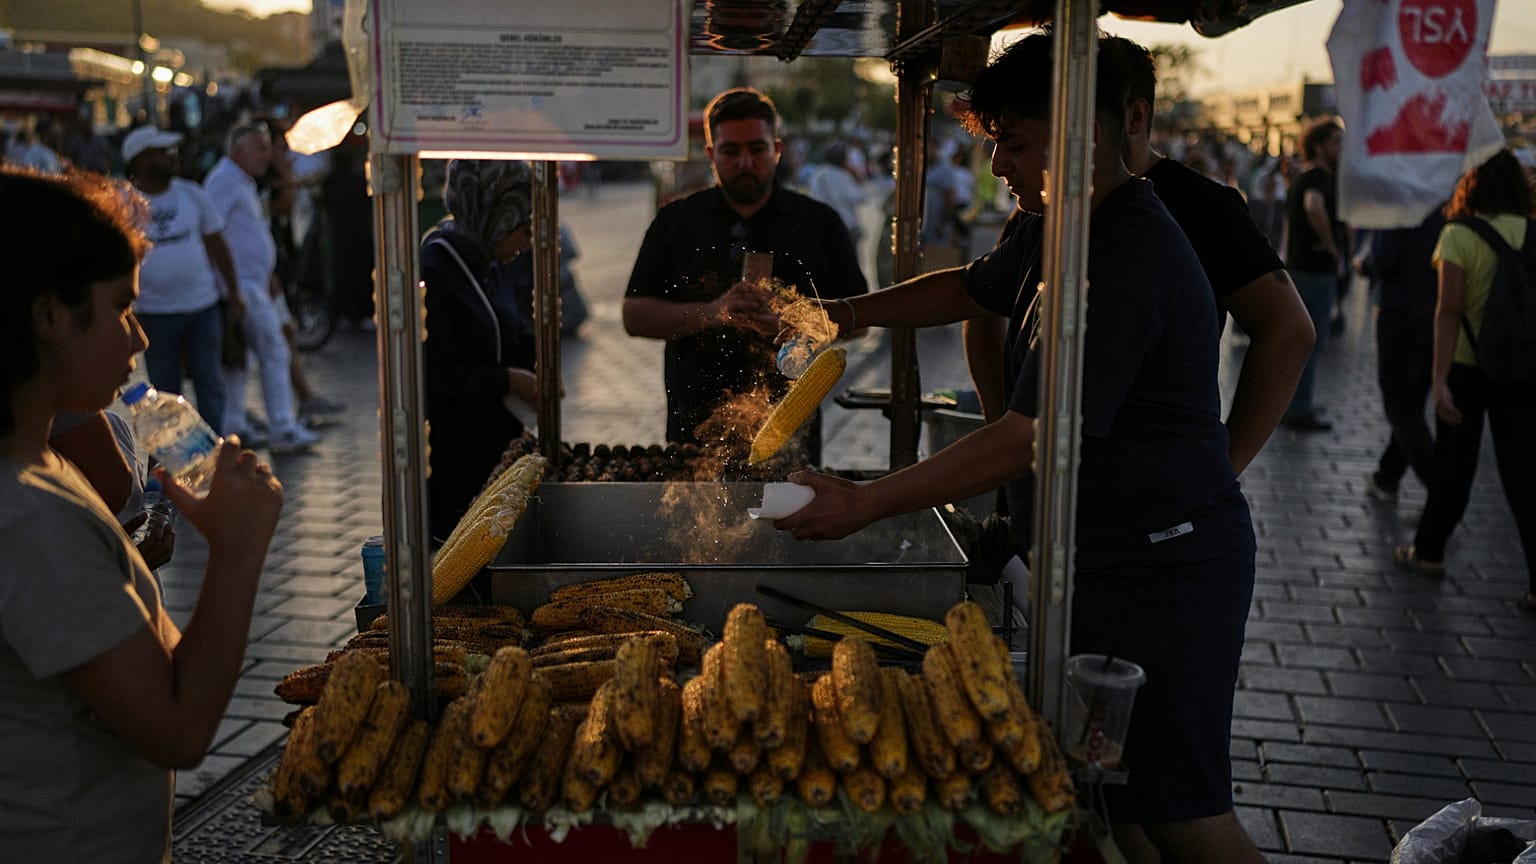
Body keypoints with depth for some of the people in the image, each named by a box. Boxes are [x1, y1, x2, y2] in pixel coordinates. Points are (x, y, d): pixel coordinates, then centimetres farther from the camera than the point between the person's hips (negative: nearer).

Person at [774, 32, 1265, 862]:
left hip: (1164, 568, -10)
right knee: (1101, 793, 17)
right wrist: (854, 313, 15)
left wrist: (863, 504, -27)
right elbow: (976, 287, 28)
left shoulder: (1128, 259, -25)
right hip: (1100, 557, 10)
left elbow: (1030, 441, -29)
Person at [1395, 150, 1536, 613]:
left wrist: (1440, 379, -18)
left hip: (1468, 365, -3)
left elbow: (1450, 309, -17)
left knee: (1454, 466, 13)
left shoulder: (1460, 236, -11)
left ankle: (1429, 551, 27)